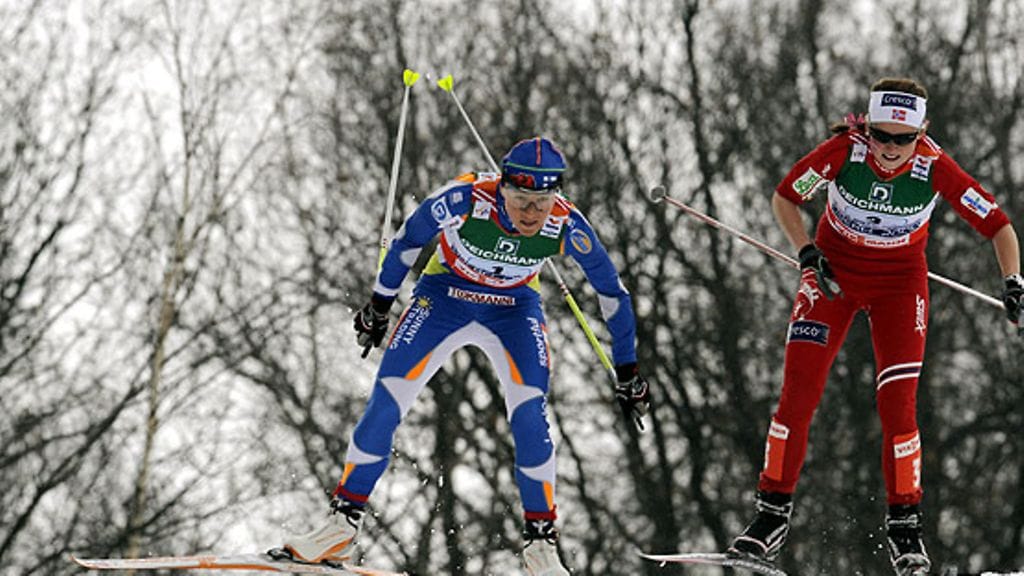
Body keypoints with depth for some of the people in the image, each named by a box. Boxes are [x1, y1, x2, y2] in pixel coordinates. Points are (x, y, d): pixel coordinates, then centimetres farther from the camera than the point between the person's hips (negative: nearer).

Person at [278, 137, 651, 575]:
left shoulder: (566, 226, -27)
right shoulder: (464, 199, -31)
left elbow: (611, 292, -10)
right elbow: (408, 242, -11)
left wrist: (628, 373, -2)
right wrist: (379, 306, 2)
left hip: (513, 310, 0)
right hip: (443, 296, 0)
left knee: (529, 416, -21)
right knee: (384, 406, -9)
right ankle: (343, 521, 6)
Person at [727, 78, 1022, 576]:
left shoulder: (935, 169, -24)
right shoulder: (843, 151, -24)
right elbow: (784, 198, -9)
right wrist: (808, 255, -19)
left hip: (899, 283, 0)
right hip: (834, 273, 0)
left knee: (897, 405, -10)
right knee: (798, 393, -9)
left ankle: (904, 526, 5)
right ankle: (773, 512, 3)